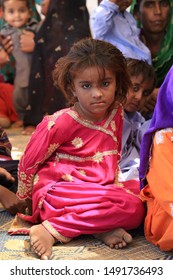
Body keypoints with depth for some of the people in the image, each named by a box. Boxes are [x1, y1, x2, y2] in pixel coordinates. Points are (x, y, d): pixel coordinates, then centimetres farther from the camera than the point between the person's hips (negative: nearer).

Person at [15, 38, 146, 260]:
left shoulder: (116, 114, 3)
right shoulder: (61, 122, -16)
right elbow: (28, 162, -3)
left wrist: (116, 186, 14)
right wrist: (23, 199, 9)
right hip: (58, 191, -7)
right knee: (131, 207, -25)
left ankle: (102, 226, -17)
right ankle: (51, 230, -24)